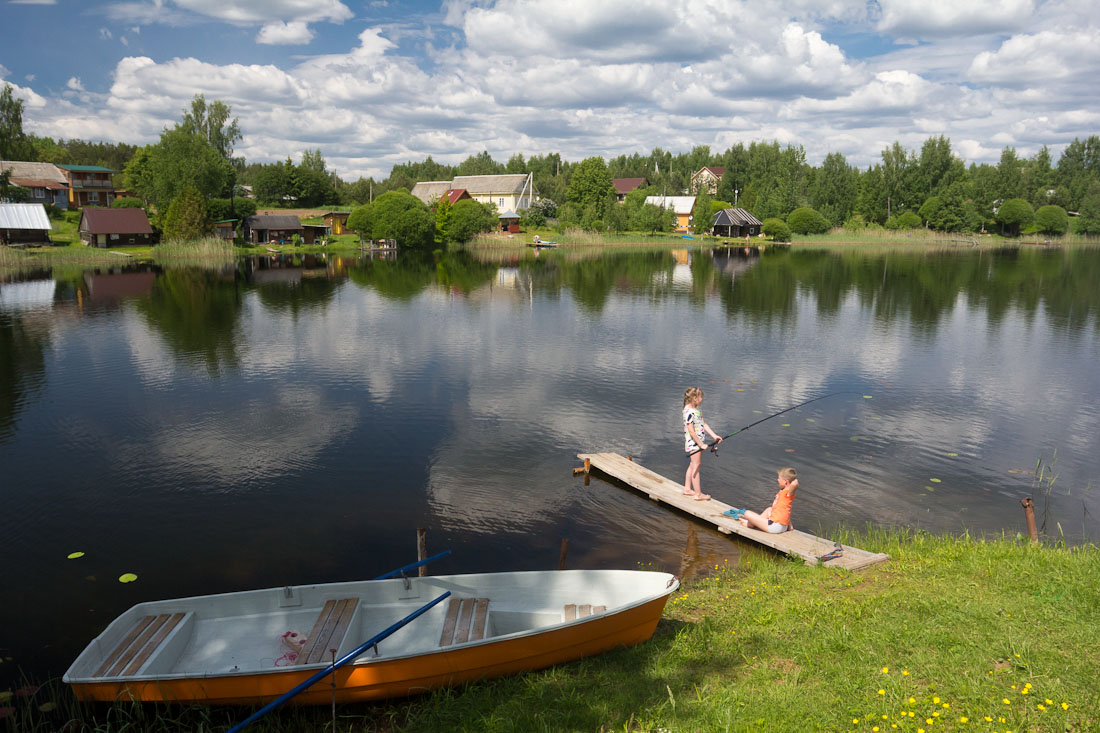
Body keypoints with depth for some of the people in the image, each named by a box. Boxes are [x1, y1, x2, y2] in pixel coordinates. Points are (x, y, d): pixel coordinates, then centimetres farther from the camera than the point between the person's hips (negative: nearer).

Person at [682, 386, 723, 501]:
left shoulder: (696, 410, 9)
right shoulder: (689, 412, -22)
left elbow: (704, 424, 13)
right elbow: (691, 432, -23)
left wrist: (714, 435, 6)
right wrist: (701, 445, -19)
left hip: (699, 442, 10)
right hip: (693, 443, -10)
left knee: (693, 466, 18)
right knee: (696, 467, -3)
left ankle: (687, 489, 28)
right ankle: (698, 494, 4)